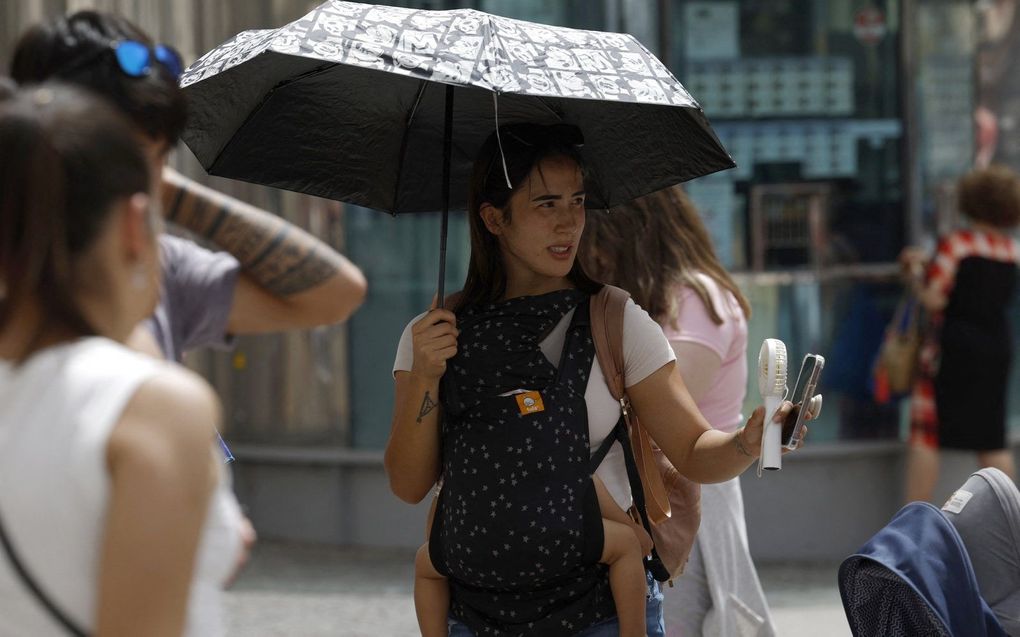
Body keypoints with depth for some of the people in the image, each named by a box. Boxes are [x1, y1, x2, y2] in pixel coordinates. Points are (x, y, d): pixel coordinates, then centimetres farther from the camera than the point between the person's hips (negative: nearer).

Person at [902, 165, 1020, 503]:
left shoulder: (955, 243, -13)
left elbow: (934, 300, -15)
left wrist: (915, 274, 3)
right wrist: (930, 263, 21)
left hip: (953, 346, -5)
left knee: (925, 435, 1)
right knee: (992, 441, 12)